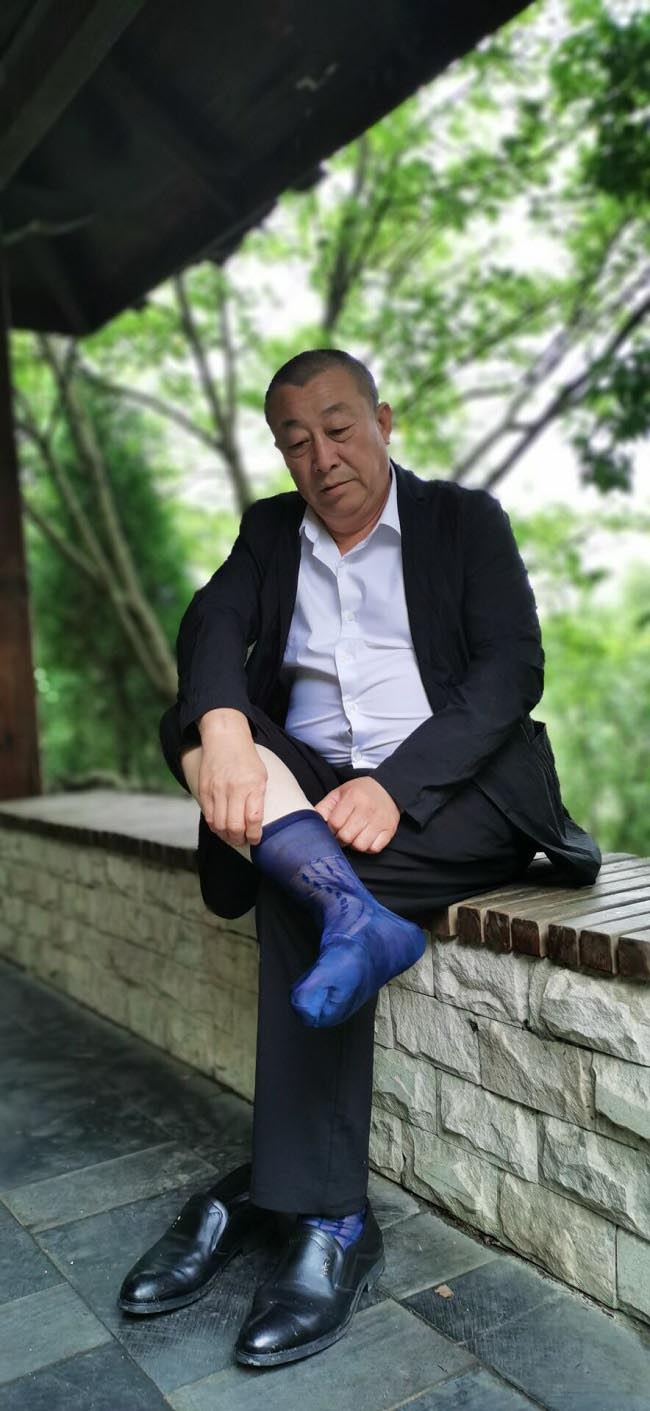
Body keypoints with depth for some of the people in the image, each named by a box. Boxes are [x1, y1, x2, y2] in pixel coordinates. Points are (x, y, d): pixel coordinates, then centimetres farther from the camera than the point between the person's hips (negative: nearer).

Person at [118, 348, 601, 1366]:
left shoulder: (466, 520, 6)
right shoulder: (270, 530, 16)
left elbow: (513, 668, -8)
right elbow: (212, 625, -4)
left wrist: (394, 785, -24)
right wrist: (223, 731, -28)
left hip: (456, 793, -3)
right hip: (306, 785, 4)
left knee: (298, 904, -27)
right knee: (200, 723, -20)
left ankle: (323, 1216, -16)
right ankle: (350, 911, -38)